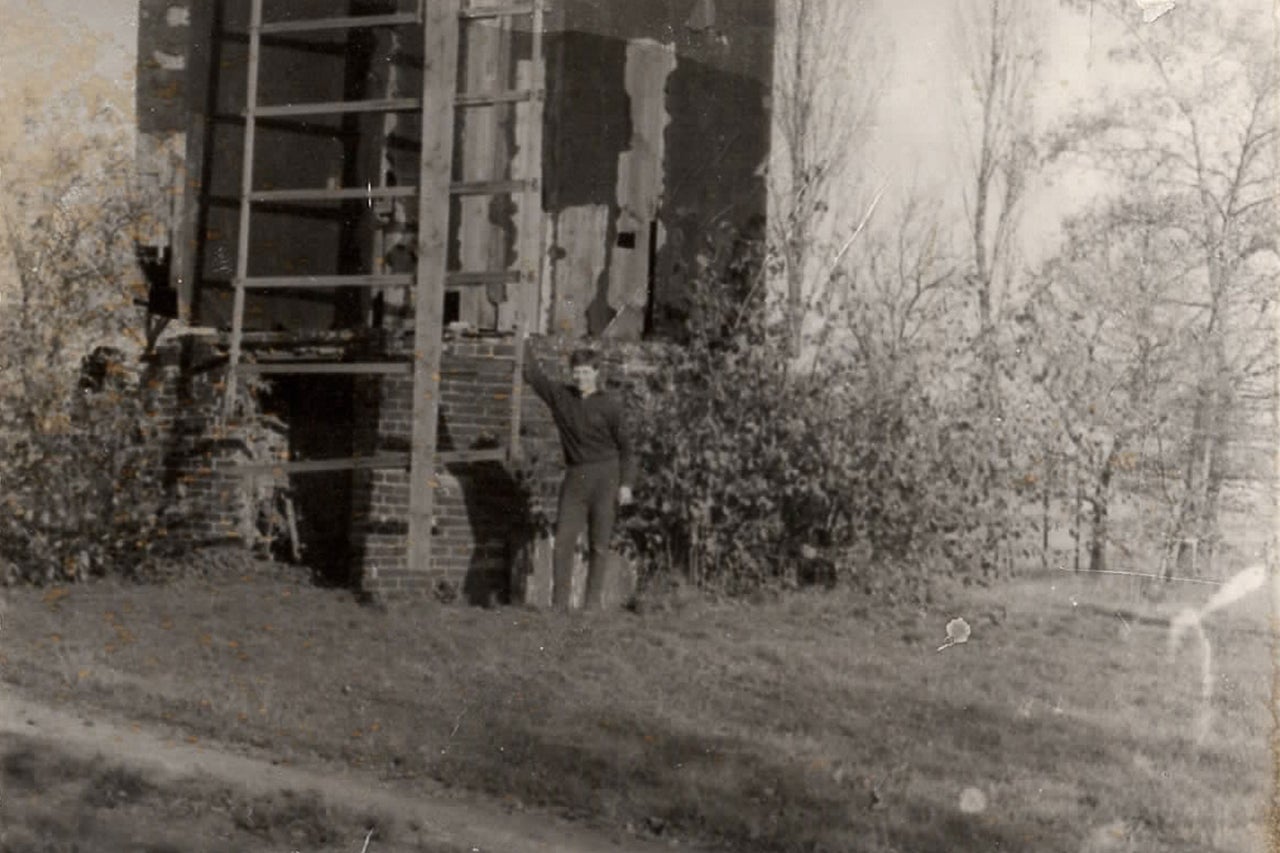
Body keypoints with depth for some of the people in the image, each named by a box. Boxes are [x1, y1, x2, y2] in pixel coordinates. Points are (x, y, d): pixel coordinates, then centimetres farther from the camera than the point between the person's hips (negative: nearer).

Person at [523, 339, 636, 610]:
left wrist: (626, 483, -5)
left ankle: (593, 602, 6)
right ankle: (558, 603, -3)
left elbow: (625, 446, 1)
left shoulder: (609, 405, -1)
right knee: (563, 541, -5)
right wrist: (526, 344, 2)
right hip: (574, 477, 2)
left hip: (604, 477, -2)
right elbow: (534, 377, 9)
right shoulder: (561, 396, 8)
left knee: (599, 544, 1)